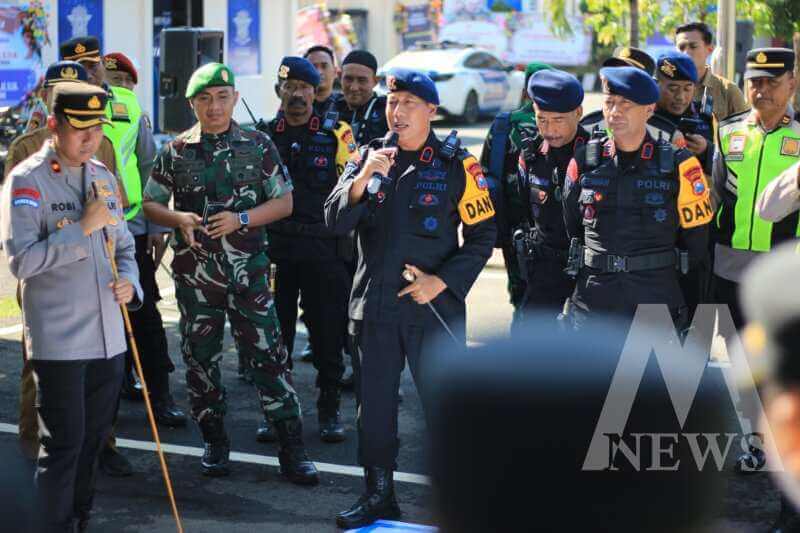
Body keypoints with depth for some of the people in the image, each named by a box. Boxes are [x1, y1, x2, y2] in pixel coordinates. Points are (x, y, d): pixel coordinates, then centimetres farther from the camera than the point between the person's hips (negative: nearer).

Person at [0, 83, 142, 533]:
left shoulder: (103, 178, 12)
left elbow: (123, 246, 20)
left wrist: (129, 282, 0)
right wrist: (83, 228, -19)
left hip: (108, 338, 7)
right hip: (59, 341, -7)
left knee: (94, 440, 16)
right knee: (64, 444, -4)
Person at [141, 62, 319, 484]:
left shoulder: (258, 146, 3)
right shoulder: (176, 152, 5)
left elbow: (284, 202, 4)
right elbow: (150, 204, 10)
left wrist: (241, 219, -12)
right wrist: (179, 219, -12)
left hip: (248, 268, -2)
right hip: (195, 271, 2)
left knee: (267, 354, -5)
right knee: (200, 357, 8)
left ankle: (291, 450, -1)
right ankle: (214, 443, 23)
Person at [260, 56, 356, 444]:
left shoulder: (336, 133, 2)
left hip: (324, 247, -2)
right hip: (274, 247, 2)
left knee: (328, 331, 2)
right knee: (274, 330, 5)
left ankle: (329, 411, 14)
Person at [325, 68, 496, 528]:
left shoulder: (457, 164, -3)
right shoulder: (369, 156, 6)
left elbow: (483, 234, -1)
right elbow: (335, 222, -3)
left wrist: (442, 280, -11)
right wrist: (364, 177, -19)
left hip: (434, 305, -3)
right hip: (374, 301, 3)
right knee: (374, 402, 10)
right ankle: (379, 495, 23)